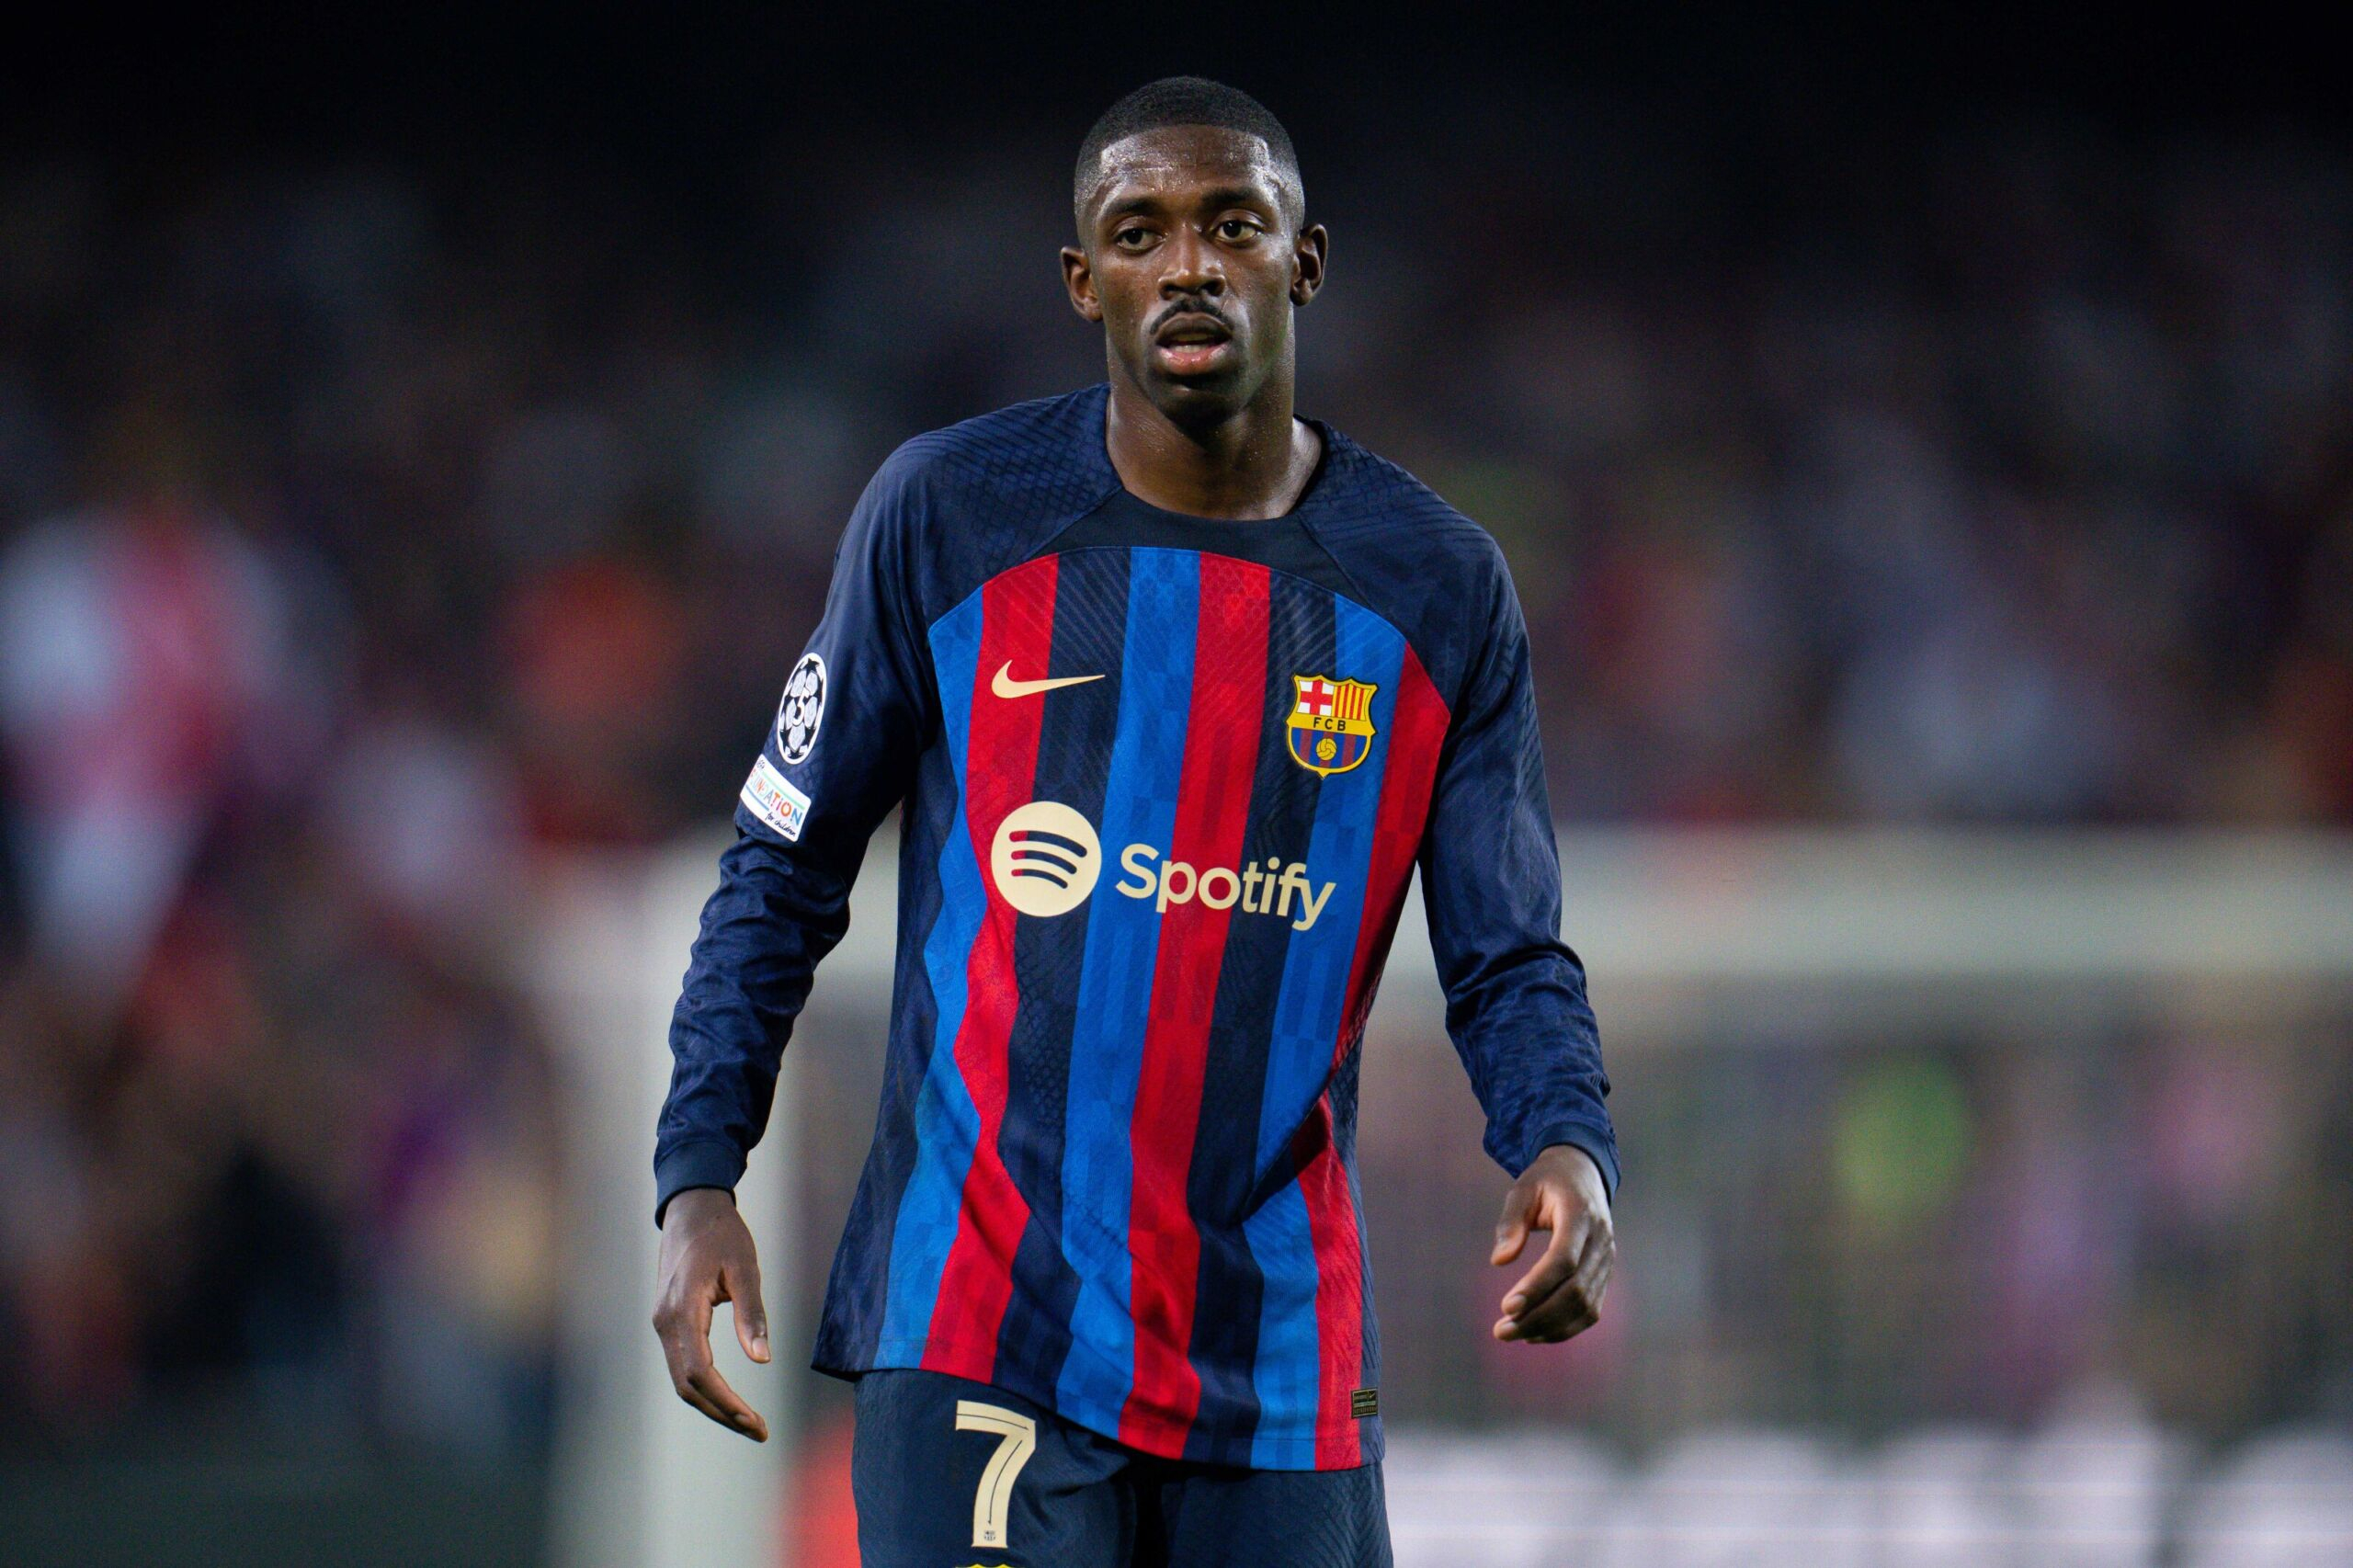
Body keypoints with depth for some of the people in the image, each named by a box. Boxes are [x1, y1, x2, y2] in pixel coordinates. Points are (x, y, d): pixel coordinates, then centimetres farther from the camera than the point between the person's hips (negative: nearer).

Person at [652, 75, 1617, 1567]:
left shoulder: (1435, 588, 3)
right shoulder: (948, 516, -1)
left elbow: (1510, 958, 6)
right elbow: (787, 870, 6)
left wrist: (1568, 1153, -16)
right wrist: (699, 1179, -4)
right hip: (983, 1322, -2)